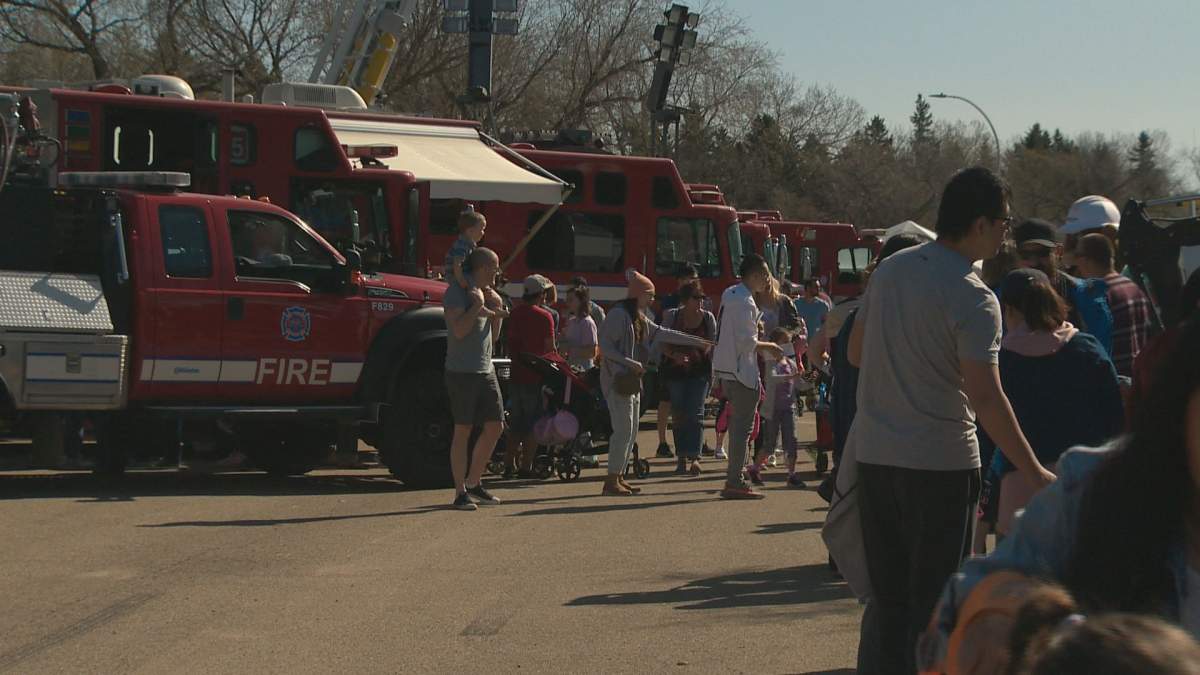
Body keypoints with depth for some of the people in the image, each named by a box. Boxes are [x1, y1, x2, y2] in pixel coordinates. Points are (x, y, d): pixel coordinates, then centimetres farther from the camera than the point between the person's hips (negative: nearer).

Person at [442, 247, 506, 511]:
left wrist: (496, 311, 6)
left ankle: (473, 482, 19)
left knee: (495, 427, 6)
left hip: (485, 371, 8)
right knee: (463, 430, -5)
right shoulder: (456, 292, -9)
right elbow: (460, 329, -20)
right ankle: (460, 493, -2)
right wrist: (477, 305, -14)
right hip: (461, 371, -8)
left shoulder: (485, 293, 17)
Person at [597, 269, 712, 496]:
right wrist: (630, 363, -23)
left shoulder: (639, 318, 17)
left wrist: (698, 342, 22)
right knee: (623, 429, -12)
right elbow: (606, 347, -16)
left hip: (632, 380, 10)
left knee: (632, 431, 10)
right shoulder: (618, 314, -11)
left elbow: (663, 333, 21)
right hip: (617, 379, -10)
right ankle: (611, 481, -10)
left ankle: (619, 477, 14)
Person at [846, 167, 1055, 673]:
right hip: (939, 460, -6)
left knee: (887, 597, 14)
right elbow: (985, 398, -19)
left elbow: (855, 353, 16)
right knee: (936, 602, 2)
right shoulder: (972, 298, -14)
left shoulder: (890, 269, 7)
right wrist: (1034, 472, -14)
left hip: (872, 454, 6)